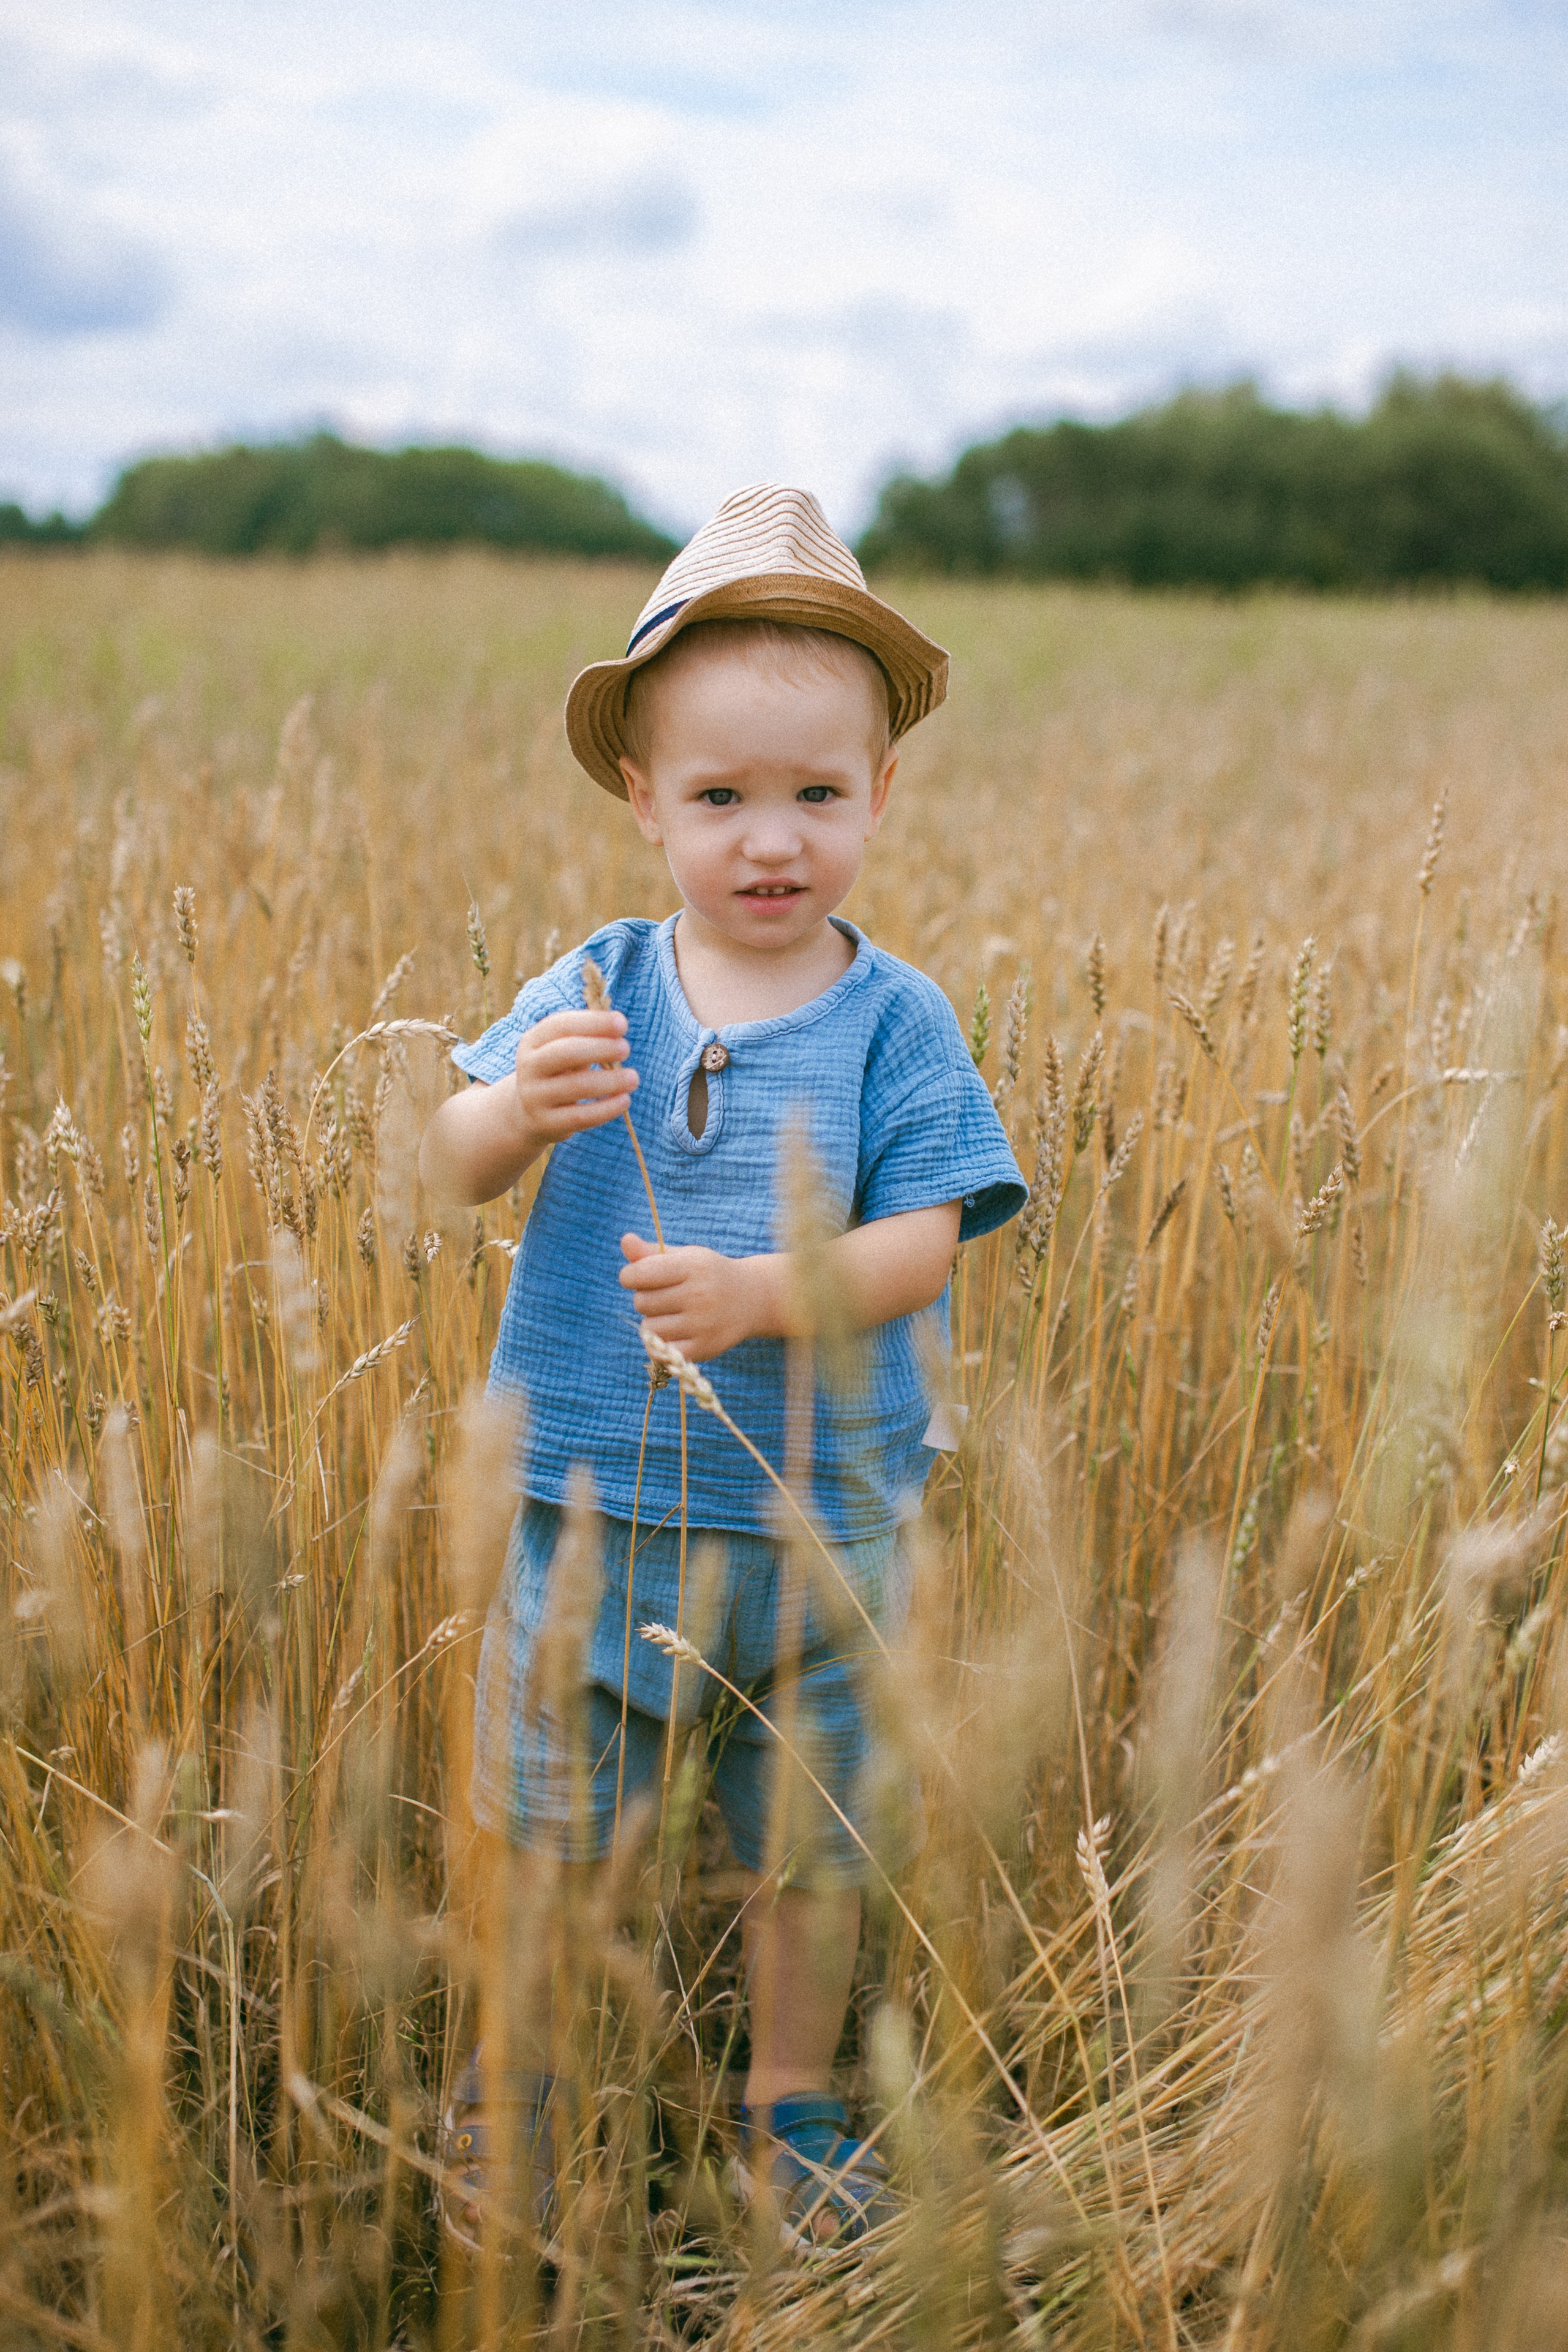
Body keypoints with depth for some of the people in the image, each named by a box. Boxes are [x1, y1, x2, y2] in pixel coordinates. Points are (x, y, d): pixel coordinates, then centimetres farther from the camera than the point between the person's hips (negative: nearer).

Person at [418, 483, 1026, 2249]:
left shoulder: (896, 1022, -8)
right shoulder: (596, 993, -4)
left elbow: (917, 1246, -14)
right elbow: (447, 1171, -10)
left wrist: (755, 1292, -30)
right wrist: (520, 1107, -32)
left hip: (817, 1526, -1)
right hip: (586, 1507, 1)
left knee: (809, 1844, 16)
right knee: (544, 1824, 17)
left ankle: (791, 2102, 40)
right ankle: (515, 2074, 42)